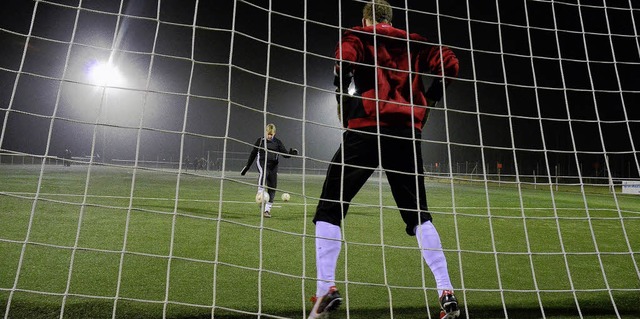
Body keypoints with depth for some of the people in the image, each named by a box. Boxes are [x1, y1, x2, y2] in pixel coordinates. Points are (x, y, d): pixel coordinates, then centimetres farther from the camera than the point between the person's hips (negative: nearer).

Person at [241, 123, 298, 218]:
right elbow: (253, 154, 13)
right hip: (262, 163, -2)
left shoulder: (278, 143, 9)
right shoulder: (260, 141, 7)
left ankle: (267, 210, 9)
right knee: (263, 173, -39)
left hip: (273, 166, 2)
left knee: (272, 188, -1)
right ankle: (260, 193, -46)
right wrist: (246, 167, 14)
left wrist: (291, 152, -21)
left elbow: (285, 154, 2)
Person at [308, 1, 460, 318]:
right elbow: (449, 64, 8)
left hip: (367, 129, -4)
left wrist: (344, 107, -5)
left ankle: (326, 288, -5)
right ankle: (446, 292, 8)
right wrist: (425, 103, 13)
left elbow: (345, 60, -13)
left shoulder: (357, 36, 10)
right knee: (418, 214, 12)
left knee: (330, 208, 4)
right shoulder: (414, 43, 21)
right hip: (407, 132, 4)